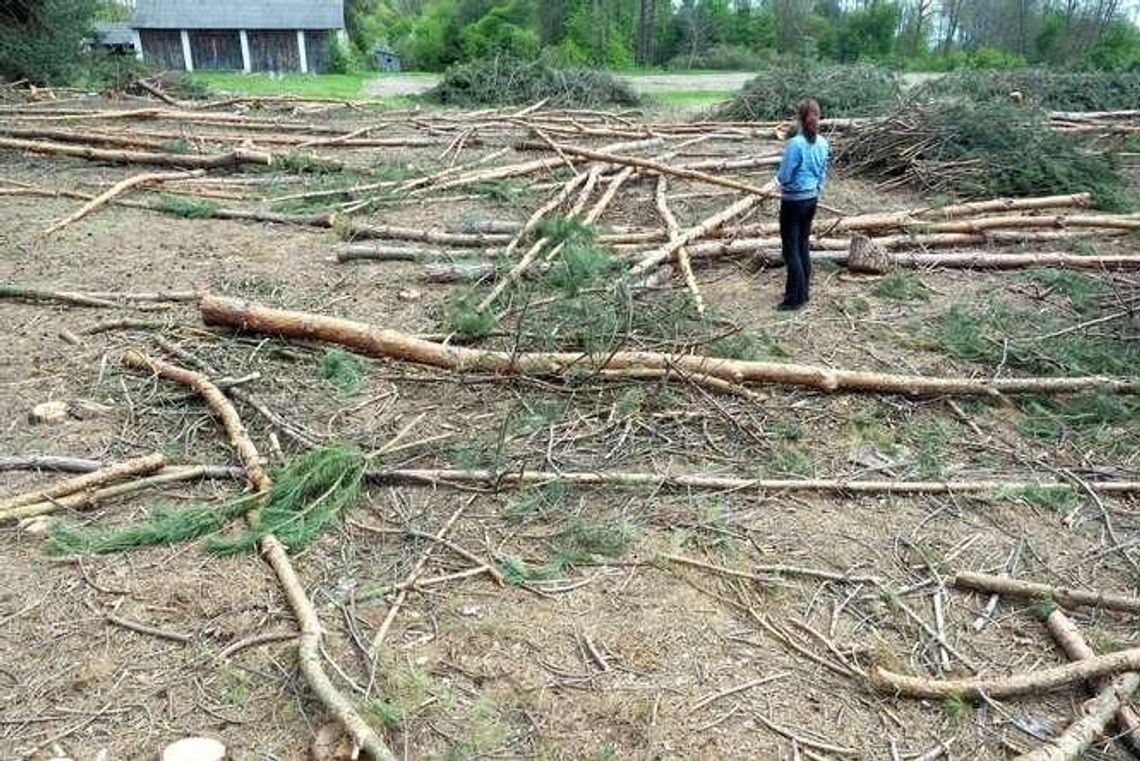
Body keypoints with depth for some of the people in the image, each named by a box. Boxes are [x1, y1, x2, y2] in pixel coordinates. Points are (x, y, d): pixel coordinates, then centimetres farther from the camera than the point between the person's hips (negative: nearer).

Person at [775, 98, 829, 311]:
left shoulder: (795, 144, -21)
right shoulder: (822, 142, 1)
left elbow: (783, 176, -16)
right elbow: (823, 173, 11)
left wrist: (779, 176, 6)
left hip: (793, 201, -7)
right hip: (812, 199, 7)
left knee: (791, 249, -1)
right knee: (804, 246, 17)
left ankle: (795, 298, 3)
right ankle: (804, 291, 26)